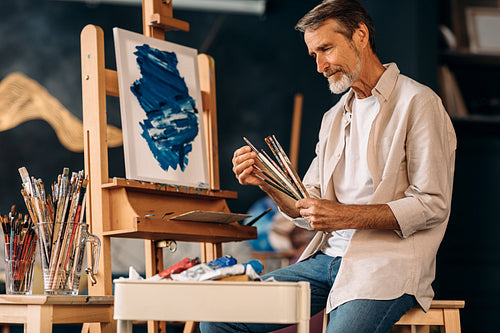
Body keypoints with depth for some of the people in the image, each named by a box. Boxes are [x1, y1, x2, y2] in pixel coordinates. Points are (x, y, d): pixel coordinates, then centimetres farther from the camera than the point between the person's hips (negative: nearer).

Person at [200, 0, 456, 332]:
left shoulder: (417, 103, -2)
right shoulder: (334, 118, 21)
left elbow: (432, 205, -10)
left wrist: (346, 215, -16)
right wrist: (267, 183, 0)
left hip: (387, 266, -6)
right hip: (327, 257, 7)